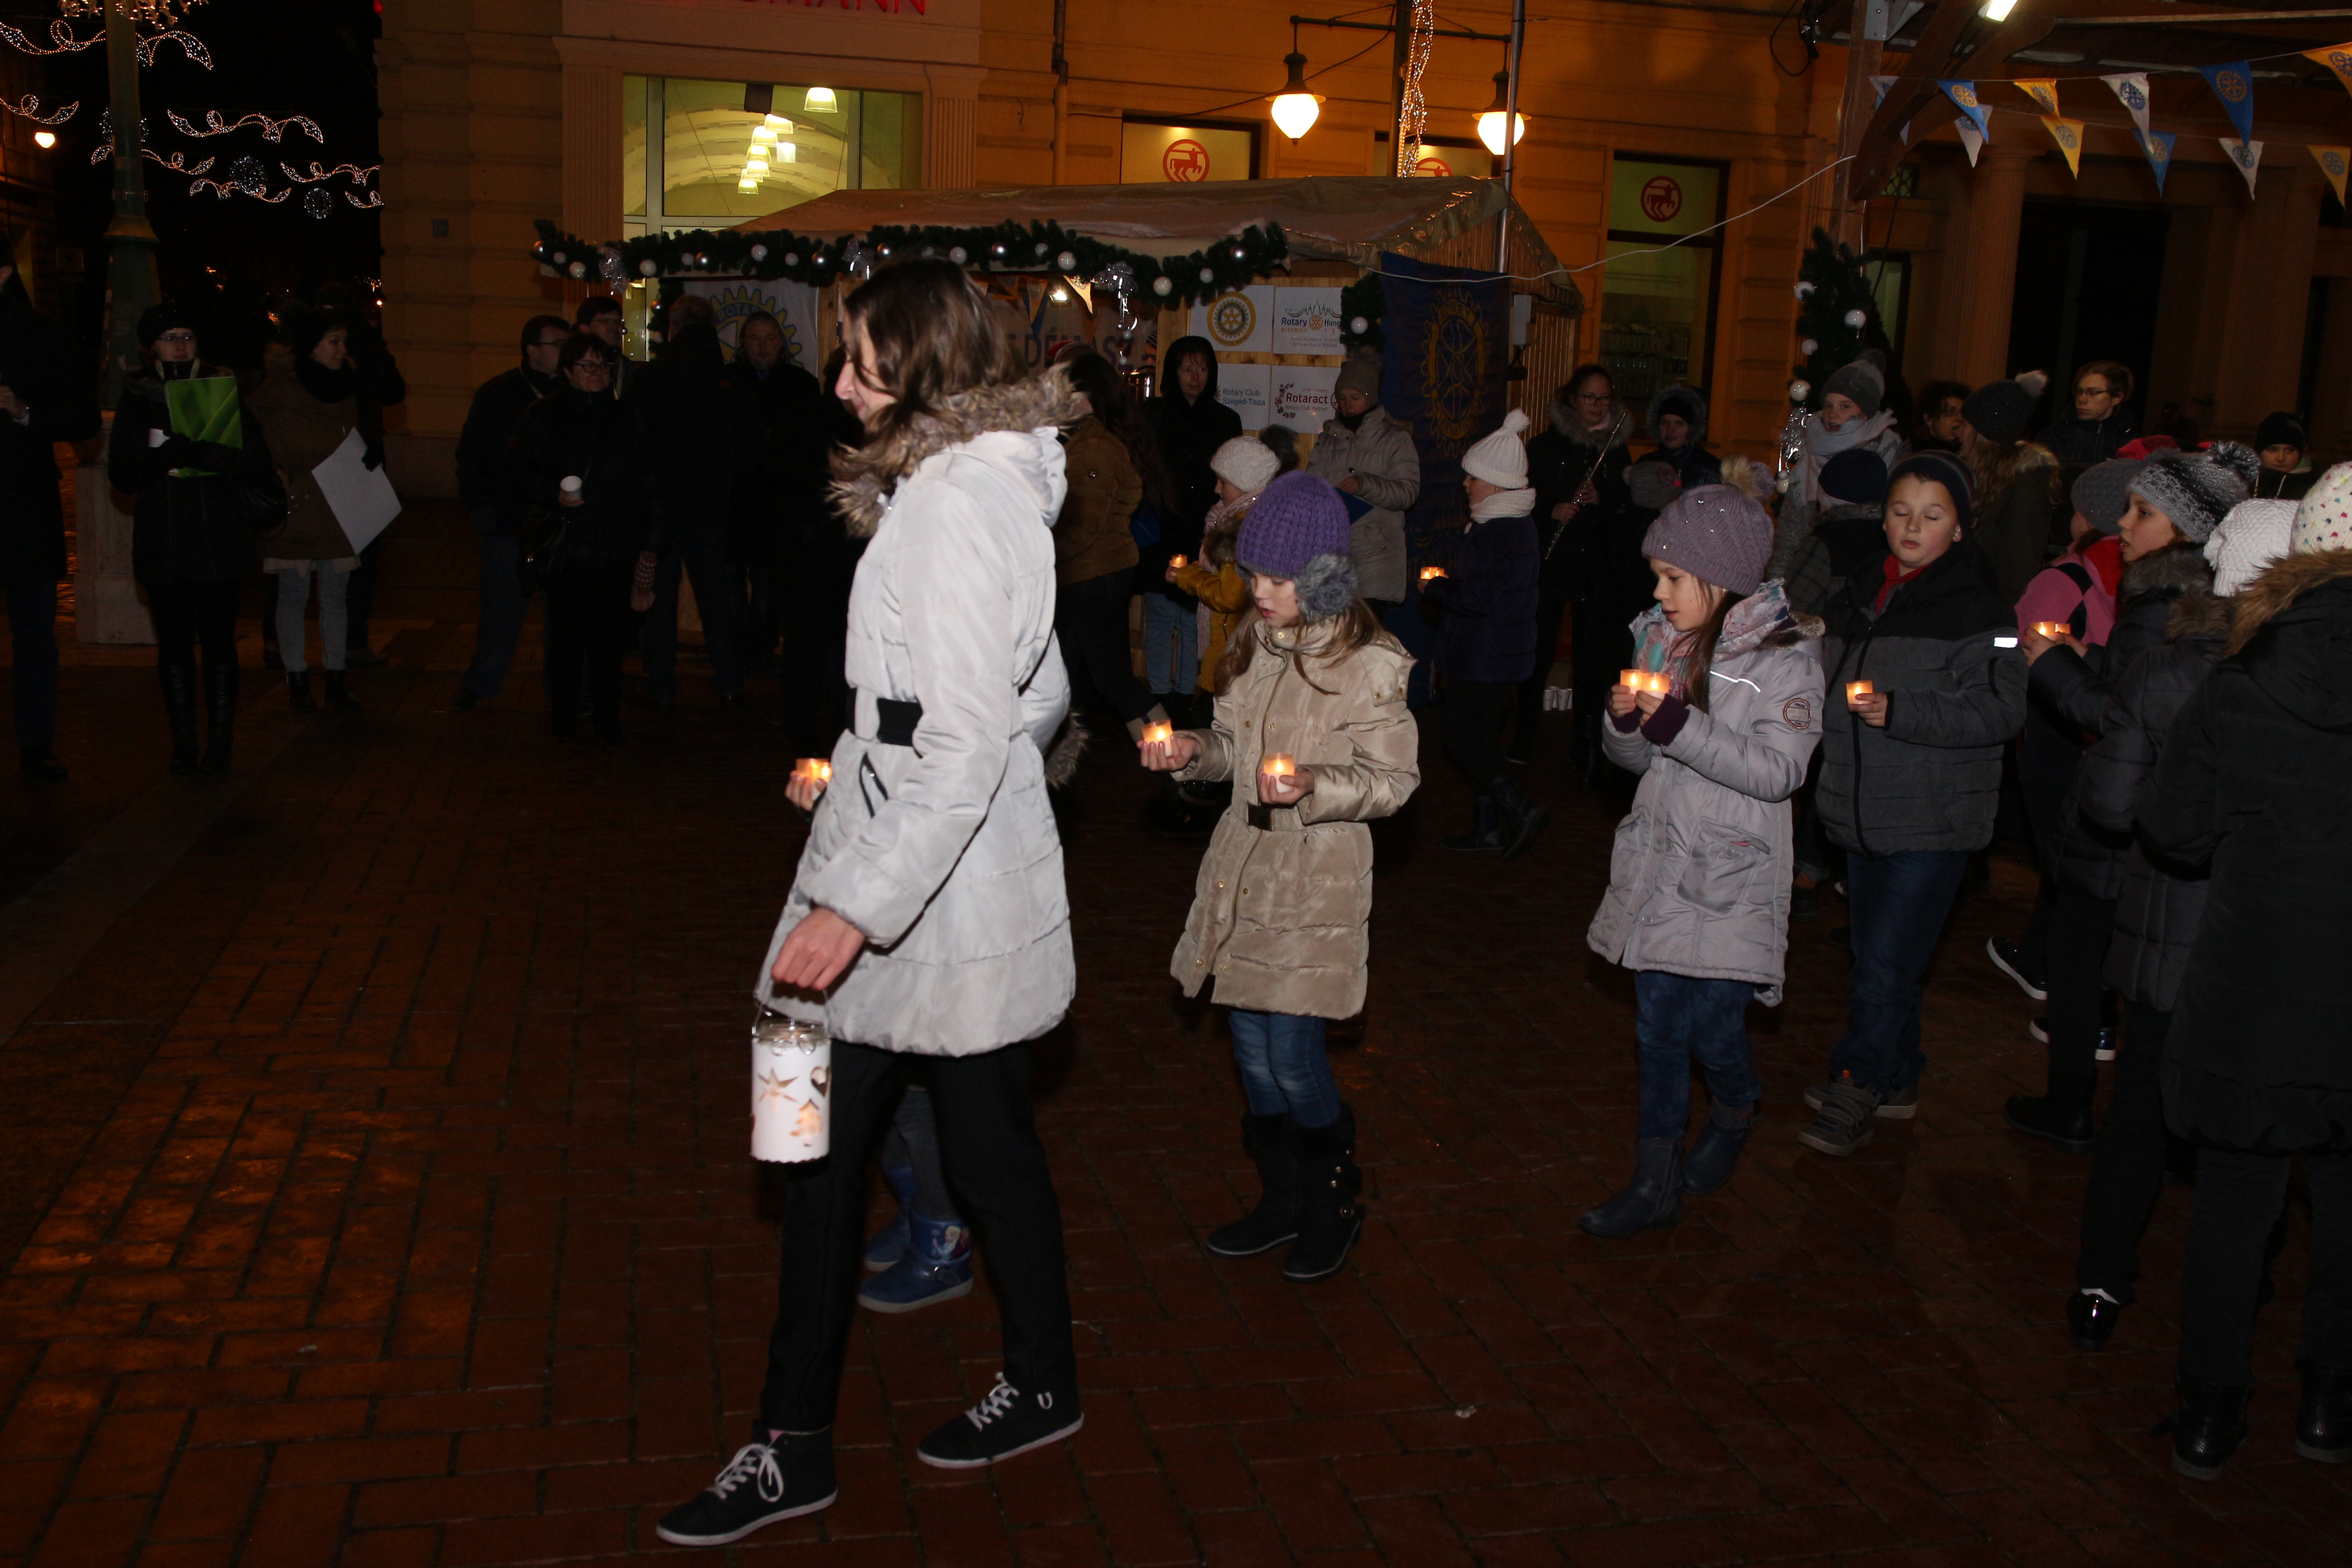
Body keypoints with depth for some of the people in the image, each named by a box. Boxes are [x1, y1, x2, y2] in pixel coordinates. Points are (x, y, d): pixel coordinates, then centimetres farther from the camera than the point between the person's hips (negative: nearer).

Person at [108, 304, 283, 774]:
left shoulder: (225, 392, 6)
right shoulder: (137, 400, 7)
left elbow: (257, 462, -5)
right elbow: (122, 475, -1)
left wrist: (194, 453, -17)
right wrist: (170, 455, -17)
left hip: (221, 538, -1)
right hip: (162, 540, 1)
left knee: (219, 641, 0)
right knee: (174, 643, 2)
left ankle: (221, 742, 5)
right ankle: (184, 745, 8)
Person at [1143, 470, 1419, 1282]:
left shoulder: (1372, 664, -13)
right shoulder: (1254, 644, 5)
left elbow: (1393, 779, -11)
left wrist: (1311, 786, -25)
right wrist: (1191, 750, -4)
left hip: (1317, 877, -6)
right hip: (1243, 864, 6)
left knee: (1292, 1051, -4)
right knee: (1252, 1044, 13)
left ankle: (1336, 1203, 21)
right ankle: (1284, 1198, 32)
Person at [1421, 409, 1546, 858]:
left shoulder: (1498, 531, -21)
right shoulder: (1518, 524, 12)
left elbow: (1477, 597, -24)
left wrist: (1432, 589, -9)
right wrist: (1447, 578, 9)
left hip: (1483, 657, -10)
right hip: (1504, 652, 10)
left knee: (1462, 741, -4)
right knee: (1482, 739, 15)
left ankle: (1519, 808, -6)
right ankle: (1489, 829, 21)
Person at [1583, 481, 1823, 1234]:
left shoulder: (1784, 655, -10)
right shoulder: (1661, 638, 6)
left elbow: (1779, 771, -19)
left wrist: (1680, 728, -26)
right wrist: (1624, 722, -11)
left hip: (1732, 874, -5)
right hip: (1660, 861, 5)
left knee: (1712, 1027, -4)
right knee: (1658, 1027, 9)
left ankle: (1737, 1114, 31)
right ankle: (1656, 1185, 20)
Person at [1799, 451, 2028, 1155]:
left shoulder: (1977, 607, -11)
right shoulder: (1862, 592, 10)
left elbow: (2001, 709, -18)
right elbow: (1831, 681, 25)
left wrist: (1899, 713, -24)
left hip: (1934, 817, -7)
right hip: (1863, 807, 7)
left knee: (1889, 959, -7)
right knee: (1876, 953, 16)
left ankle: (1858, 1085, 7)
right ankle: (1896, 1079, 31)